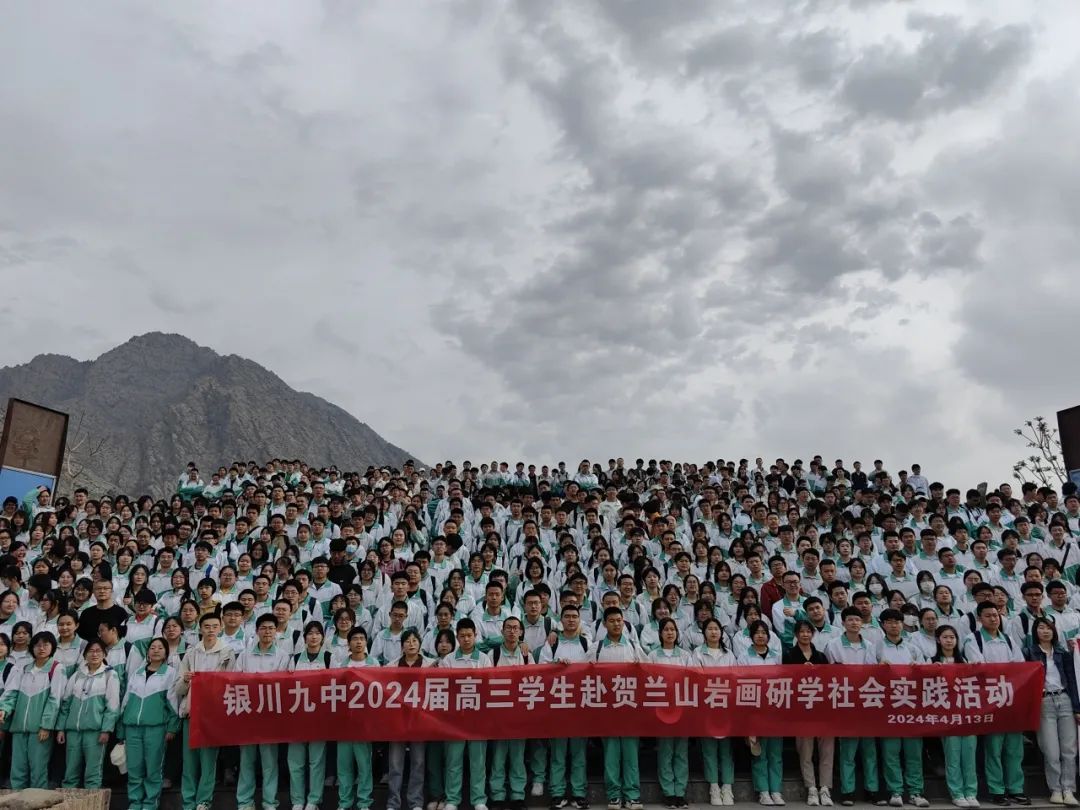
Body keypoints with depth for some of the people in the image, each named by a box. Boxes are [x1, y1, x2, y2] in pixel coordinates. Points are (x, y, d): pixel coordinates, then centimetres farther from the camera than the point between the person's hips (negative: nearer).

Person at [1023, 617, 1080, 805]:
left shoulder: (1064, 653, 11)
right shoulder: (1028, 653, 1)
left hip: (1065, 701, 3)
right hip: (1043, 704, -3)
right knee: (1051, 751, -2)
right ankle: (1056, 790, 10)